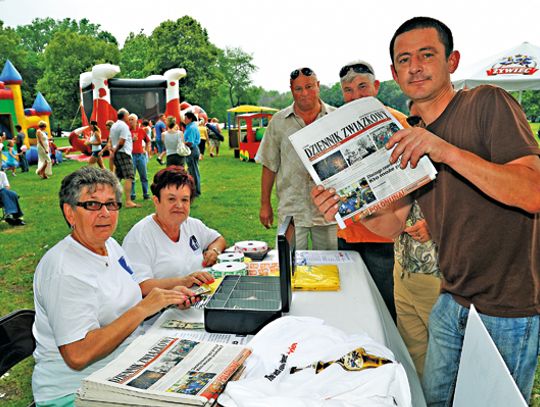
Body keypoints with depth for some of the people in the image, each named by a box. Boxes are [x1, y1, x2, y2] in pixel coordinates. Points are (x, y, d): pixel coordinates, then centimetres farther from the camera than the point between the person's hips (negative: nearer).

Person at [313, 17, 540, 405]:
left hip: (509, 310, -6)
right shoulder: (407, 139, 6)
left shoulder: (487, 103, -14)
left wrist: (449, 152, -34)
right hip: (452, 301, 6)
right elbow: (394, 223, 5)